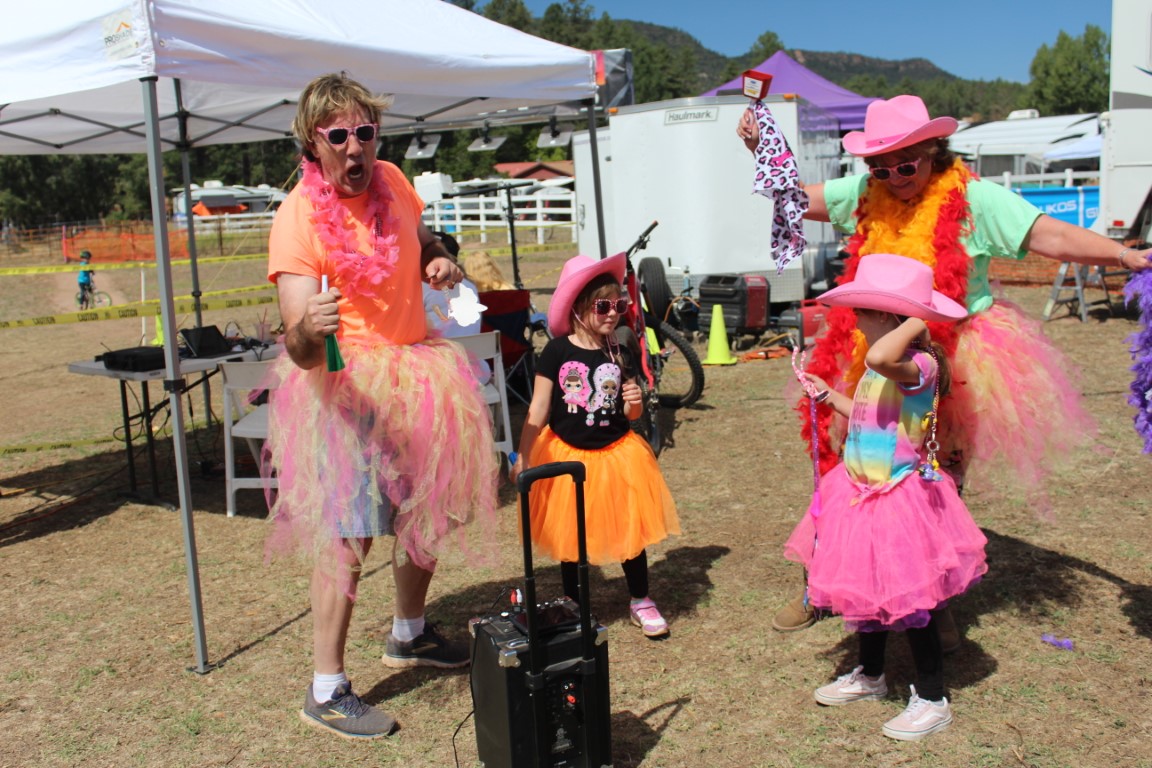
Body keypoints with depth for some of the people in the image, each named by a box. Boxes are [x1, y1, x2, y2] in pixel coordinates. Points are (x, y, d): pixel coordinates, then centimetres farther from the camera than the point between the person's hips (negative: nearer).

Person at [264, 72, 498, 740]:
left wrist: (441, 260, 0)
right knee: (349, 536, -12)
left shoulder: (392, 180, 1)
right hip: (345, 386, -7)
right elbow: (301, 351, -25)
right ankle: (327, 690, 4)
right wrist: (307, 329, -49)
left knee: (429, 512, 16)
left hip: (417, 372, 7)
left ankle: (410, 635, 39)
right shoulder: (299, 218, -18)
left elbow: (423, 239, 23)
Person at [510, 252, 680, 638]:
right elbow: (538, 408, -8)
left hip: (617, 454, 2)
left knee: (629, 529, 7)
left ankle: (641, 602, 26)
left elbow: (630, 415, 6)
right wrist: (523, 457, -10)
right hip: (567, 456, -2)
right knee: (570, 536, 11)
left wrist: (634, 402, -17)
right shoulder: (557, 352, -10)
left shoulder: (619, 356, -1)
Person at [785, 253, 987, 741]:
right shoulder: (879, 369, 7)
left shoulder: (919, 365, -23)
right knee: (867, 591, 21)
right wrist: (828, 396, 20)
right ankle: (870, 676, 41)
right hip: (863, 495, 9)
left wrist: (916, 321, -30)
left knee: (909, 603, 3)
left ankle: (932, 701, 21)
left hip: (899, 499, -9)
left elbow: (879, 357, -46)